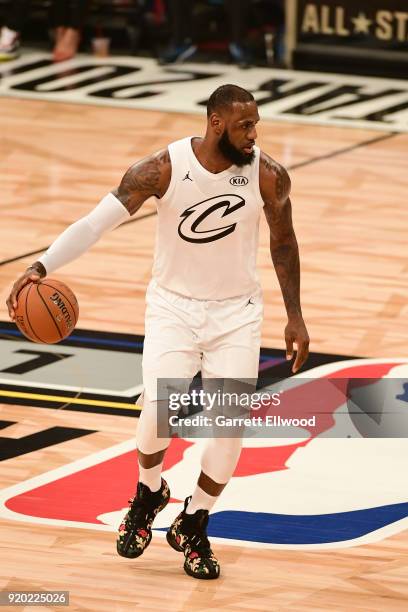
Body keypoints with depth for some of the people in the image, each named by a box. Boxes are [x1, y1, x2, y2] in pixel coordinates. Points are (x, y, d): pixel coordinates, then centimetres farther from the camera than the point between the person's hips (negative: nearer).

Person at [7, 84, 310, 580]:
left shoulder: (268, 176, -14)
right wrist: (42, 266, -35)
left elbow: (283, 243, 4)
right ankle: (149, 494, 13)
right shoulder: (163, 169, -20)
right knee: (160, 409, -20)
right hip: (173, 304, -1)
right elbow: (96, 222, -21)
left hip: (236, 312, 2)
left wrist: (295, 317, 7)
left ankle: (192, 528, 13)